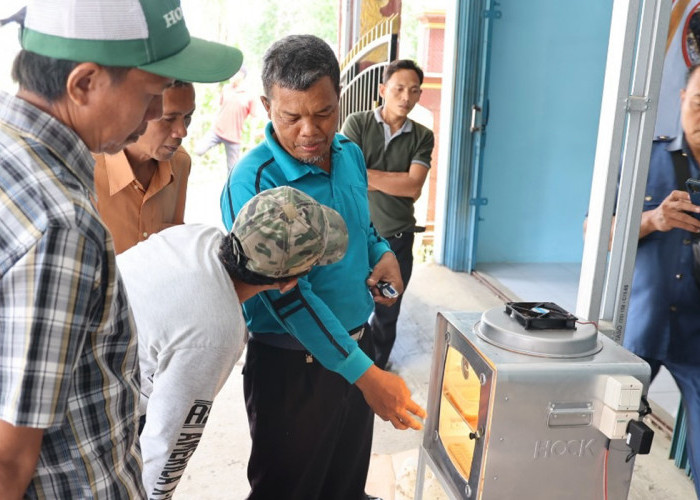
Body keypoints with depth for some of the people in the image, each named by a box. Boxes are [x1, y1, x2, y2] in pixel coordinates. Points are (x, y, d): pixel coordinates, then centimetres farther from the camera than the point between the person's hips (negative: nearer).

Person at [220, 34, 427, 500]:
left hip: (358, 344, 6)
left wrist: (383, 253, -5)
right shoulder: (254, 182, -23)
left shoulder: (351, 154, 0)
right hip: (292, 364, -6)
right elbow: (288, 295, -27)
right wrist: (365, 373, -29)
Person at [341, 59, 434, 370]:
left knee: (387, 315, 15)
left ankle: (375, 374, 35)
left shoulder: (422, 137, 4)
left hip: (398, 239, 2)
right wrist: (399, 181, -10)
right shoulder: (357, 124, -1)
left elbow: (414, 187, -10)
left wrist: (367, 174, -11)